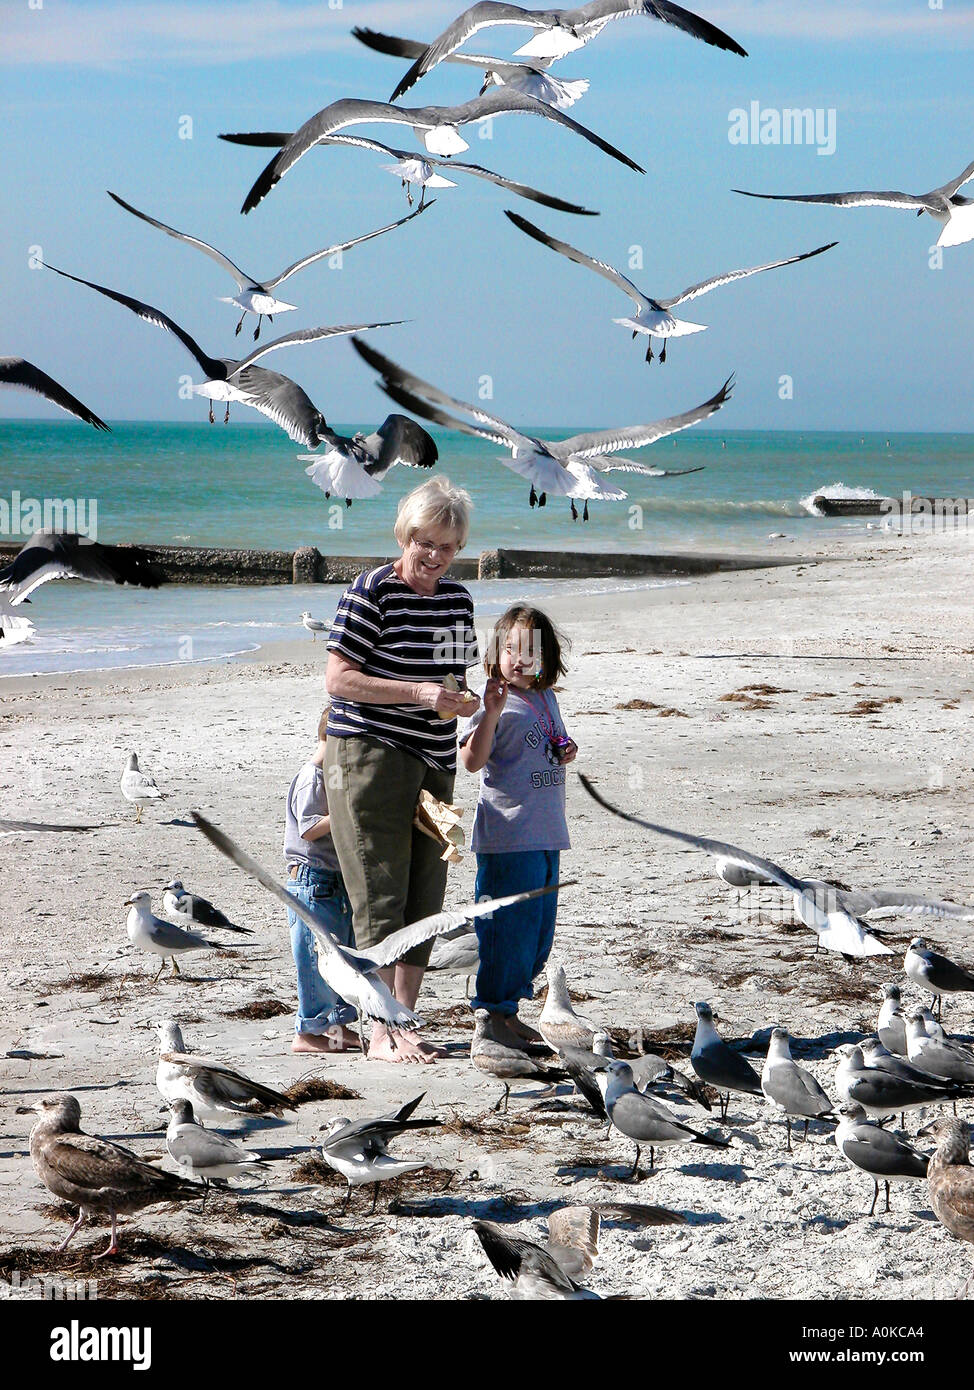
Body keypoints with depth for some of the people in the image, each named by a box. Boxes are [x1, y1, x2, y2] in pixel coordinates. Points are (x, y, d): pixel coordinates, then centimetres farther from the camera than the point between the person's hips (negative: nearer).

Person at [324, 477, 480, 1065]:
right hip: (371, 752, -7)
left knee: (425, 899, 7)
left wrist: (461, 700, 2)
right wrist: (418, 692, -21)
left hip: (433, 761, 7)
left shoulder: (458, 598, 12)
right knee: (382, 897, -7)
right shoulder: (373, 592, -10)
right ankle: (380, 1033, -5)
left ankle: (404, 1023, 15)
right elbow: (339, 679, -14)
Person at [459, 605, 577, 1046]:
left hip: (545, 833, 8)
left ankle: (508, 1009, 22)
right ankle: (495, 1012, 2)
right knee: (510, 923, -7)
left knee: (540, 926, 12)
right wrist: (490, 714, -31)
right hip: (508, 834, -8)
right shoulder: (498, 701, -10)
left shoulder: (546, 698, 13)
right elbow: (473, 761, -20)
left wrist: (567, 749, 8)